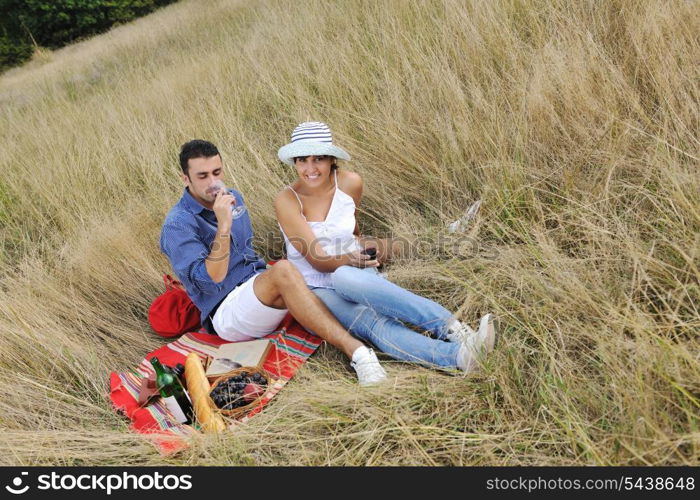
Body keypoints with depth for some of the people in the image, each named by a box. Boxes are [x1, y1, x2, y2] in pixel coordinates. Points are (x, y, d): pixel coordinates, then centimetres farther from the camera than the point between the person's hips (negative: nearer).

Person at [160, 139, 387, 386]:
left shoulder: (233, 198, 14)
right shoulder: (177, 225, -10)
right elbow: (211, 279, -19)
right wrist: (223, 225, -25)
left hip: (259, 288, 8)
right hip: (226, 313, -7)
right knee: (283, 271, -34)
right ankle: (356, 351, -42)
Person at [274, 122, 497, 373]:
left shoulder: (351, 183, -2)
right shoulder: (287, 200, -12)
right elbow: (316, 261, -15)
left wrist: (362, 247, 1)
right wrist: (350, 259, -33)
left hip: (354, 274, 2)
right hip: (316, 288, -2)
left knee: (345, 277, -39)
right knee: (373, 323, -34)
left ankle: (452, 328, -47)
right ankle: (458, 356, -54)